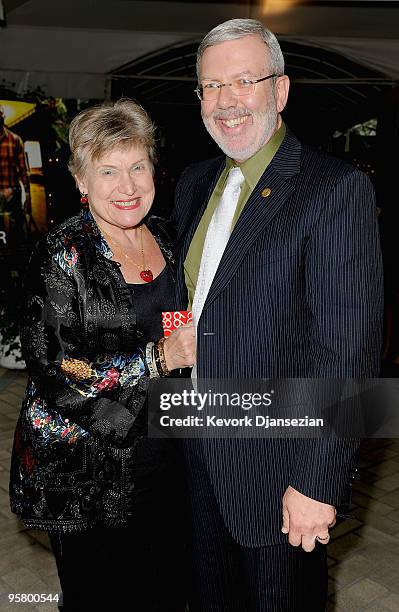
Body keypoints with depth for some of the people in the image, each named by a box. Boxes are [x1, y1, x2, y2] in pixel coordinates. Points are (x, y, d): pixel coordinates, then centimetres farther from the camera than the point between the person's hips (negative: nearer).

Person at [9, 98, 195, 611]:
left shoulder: (163, 236, 4)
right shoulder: (63, 255, -17)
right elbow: (52, 368, -22)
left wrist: (194, 342, 1)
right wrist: (158, 358, -25)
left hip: (165, 462, 6)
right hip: (87, 478, -6)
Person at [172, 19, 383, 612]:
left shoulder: (337, 189, -17)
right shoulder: (194, 183, 6)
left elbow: (348, 351, -21)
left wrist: (318, 481, -20)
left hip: (276, 466, -6)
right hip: (196, 452, 6)